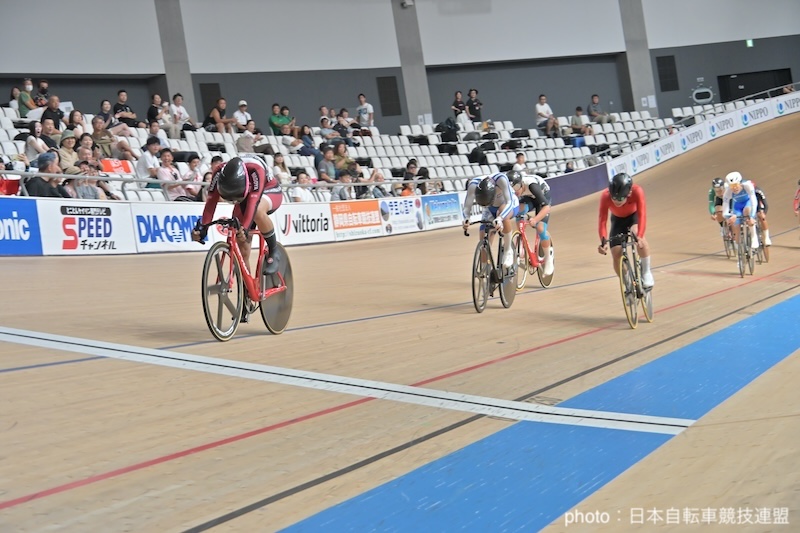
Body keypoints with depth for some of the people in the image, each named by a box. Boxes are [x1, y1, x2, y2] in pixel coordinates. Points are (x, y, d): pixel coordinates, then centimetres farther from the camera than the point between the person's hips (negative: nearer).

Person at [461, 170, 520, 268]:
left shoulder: (500, 179, -40)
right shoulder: (474, 184, -33)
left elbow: (509, 203, -45)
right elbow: (467, 207, -32)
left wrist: (499, 218, -63)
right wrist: (466, 218, -54)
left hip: (510, 205, -3)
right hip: (491, 209, 3)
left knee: (503, 214, -38)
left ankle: (508, 250, -21)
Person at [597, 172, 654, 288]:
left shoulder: (637, 192, -38)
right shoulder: (605, 197, -36)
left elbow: (642, 215, -41)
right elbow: (602, 221, -35)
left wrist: (639, 236, -55)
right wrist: (603, 241, -51)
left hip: (633, 216, -1)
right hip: (618, 220, 2)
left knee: (637, 235, -35)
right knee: (616, 255, -10)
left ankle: (646, 273, -16)